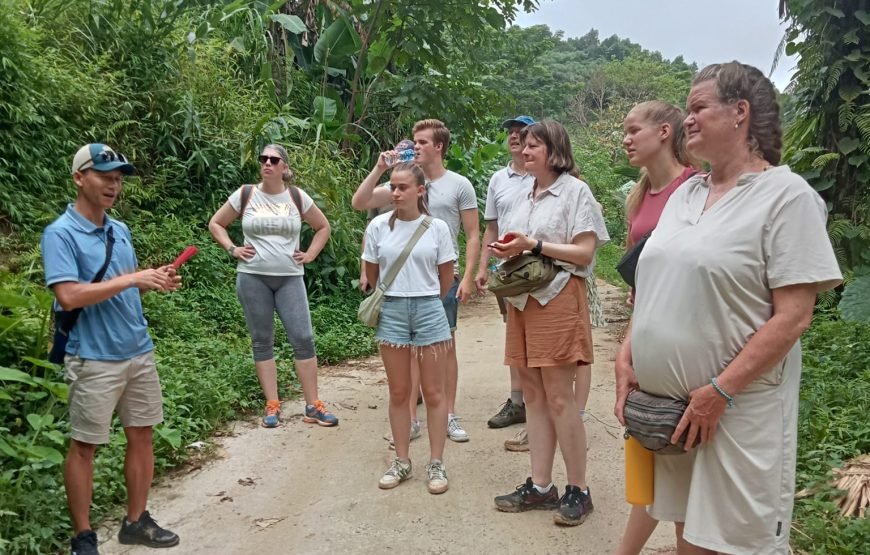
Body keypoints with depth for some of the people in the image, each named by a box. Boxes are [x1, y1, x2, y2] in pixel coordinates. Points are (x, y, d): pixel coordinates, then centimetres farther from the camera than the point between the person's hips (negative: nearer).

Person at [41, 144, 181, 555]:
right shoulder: (60, 234, -12)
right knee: (84, 446, 6)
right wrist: (133, 278, -21)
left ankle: (136, 521, 28)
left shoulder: (121, 230, 10)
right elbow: (69, 296, -22)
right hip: (94, 360, -7)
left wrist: (154, 281, -2)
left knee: (141, 435, 12)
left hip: (139, 352, 7)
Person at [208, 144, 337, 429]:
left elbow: (323, 227, 16)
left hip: (290, 278, 0)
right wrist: (233, 250, 1)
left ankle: (313, 406, 4)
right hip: (252, 278, 0)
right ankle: (272, 405, 14)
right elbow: (215, 224, 13)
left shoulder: (297, 196, 3)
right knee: (262, 341, 5)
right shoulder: (245, 194, 2)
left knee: (303, 338, -4)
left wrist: (310, 255, 5)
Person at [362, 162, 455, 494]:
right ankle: (402, 461, 23)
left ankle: (436, 464, 17)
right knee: (399, 393, 10)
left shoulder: (437, 228, -4)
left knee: (434, 393, 6)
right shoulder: (379, 227, -2)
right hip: (391, 311, 1)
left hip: (429, 309, -1)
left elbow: (446, 277, 5)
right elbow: (371, 273, 9)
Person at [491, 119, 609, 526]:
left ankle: (578, 490, 8)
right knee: (533, 396, 8)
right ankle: (540, 486, 16)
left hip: (558, 298, -7)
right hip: (522, 298, 7)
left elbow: (584, 253, -11)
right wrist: (504, 252, 0)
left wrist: (534, 245, -16)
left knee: (559, 398, -6)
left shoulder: (575, 191, -3)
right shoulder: (521, 198, 18)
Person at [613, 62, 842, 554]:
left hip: (738, 410, -6)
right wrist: (626, 360, 4)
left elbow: (793, 315, -15)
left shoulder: (786, 195, -9)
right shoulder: (685, 194, 11)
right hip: (667, 404, 6)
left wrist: (720, 392, -19)